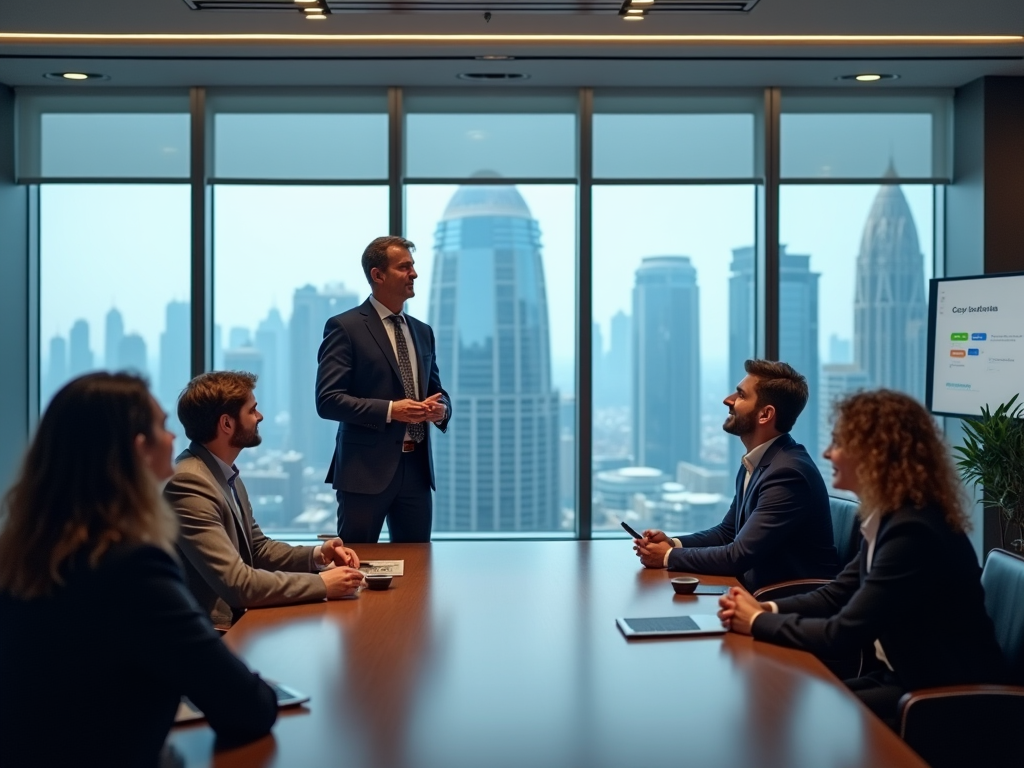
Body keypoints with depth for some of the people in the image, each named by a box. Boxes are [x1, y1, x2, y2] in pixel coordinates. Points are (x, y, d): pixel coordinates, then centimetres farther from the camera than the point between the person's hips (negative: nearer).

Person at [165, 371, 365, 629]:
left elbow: (257, 547, 17)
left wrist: (316, 555, 1)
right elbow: (236, 582, -24)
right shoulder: (188, 484, -21)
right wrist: (321, 584, -18)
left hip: (239, 617, 8)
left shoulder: (225, 474, 9)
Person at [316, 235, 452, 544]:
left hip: (417, 468, 6)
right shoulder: (345, 327, -6)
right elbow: (327, 400, -12)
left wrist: (441, 408, -2)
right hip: (366, 469, -6)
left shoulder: (422, 331, 15)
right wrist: (390, 410, -20)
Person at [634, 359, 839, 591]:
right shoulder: (755, 463, 7)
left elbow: (738, 557, -22)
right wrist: (672, 543, -1)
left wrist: (670, 556, -11)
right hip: (763, 590, 8)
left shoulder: (787, 472, -22)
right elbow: (727, 531, 15)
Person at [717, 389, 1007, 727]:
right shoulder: (889, 516, 5)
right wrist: (766, 609, -5)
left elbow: (843, 634, -23)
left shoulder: (913, 531, -25)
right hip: (906, 676, 8)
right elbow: (838, 594, 11)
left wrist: (758, 622, -11)